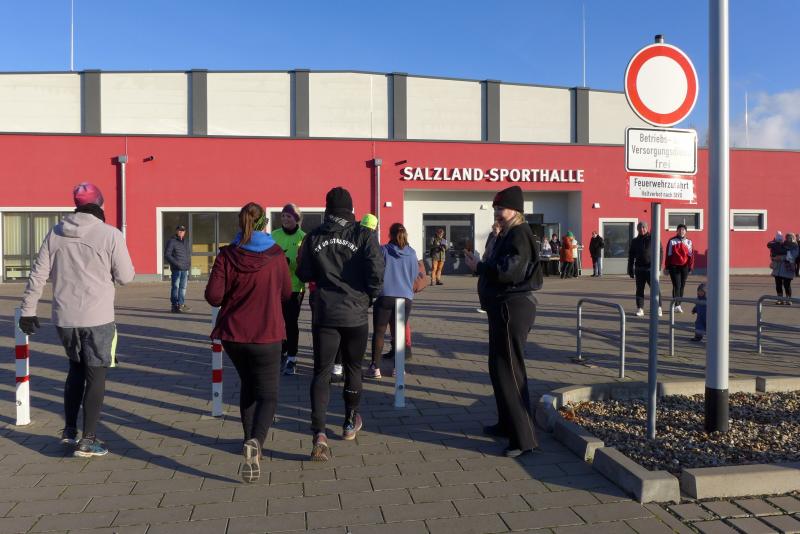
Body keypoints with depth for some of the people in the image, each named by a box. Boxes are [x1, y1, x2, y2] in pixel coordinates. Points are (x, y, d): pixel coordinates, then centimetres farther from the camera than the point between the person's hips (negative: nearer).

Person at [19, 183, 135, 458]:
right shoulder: (110, 234, -11)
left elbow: (38, 274, 4)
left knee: (76, 369, 24)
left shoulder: (55, 233, 3)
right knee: (96, 376, 7)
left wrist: (28, 309, 11)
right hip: (97, 319, -5)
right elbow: (125, 276, -7)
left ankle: (69, 430, 28)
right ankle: (88, 440, 10)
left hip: (64, 318, 5)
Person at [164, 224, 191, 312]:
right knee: (175, 287, -5)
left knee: (183, 287, 9)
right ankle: (175, 305, -2)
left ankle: (181, 304, 15)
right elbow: (167, 255, -9)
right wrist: (176, 263, -16)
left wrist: (189, 264, 12)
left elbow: (189, 254, 27)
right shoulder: (172, 241, -4)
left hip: (185, 269, 7)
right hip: (176, 269, -7)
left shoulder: (186, 242, 18)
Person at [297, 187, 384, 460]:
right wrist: (368, 297, 4)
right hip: (355, 314, -1)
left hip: (324, 314, 1)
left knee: (321, 372, 1)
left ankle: (319, 434, -14)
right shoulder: (364, 236, -7)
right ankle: (351, 422, 33)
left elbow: (304, 274, 6)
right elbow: (376, 273, -14)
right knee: (353, 368, 18)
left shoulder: (314, 237, 1)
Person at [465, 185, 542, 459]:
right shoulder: (508, 235, 16)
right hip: (503, 307, 11)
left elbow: (507, 271, -26)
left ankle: (524, 438, -4)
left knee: (509, 370, -9)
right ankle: (507, 423, 32)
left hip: (512, 309, -11)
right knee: (499, 367, 19)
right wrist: (484, 265, 2)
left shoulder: (519, 235, -16)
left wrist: (479, 266, -14)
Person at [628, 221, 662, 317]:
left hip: (651, 268, -3)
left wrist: (658, 266, -13)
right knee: (639, 289, 5)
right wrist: (630, 270, 10)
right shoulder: (635, 241, 11)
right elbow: (631, 256, 14)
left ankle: (658, 308, 3)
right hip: (639, 269, 3)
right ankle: (640, 309, 11)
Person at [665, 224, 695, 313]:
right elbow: (668, 255, 3)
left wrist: (691, 266, -2)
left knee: (682, 286, 8)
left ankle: (678, 304, 17)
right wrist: (667, 267, 0)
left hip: (684, 267, 3)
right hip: (674, 266, -2)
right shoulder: (672, 241, 3)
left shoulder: (688, 242, 8)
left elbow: (691, 255, 6)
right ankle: (677, 305, -12)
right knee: (676, 285, -9)